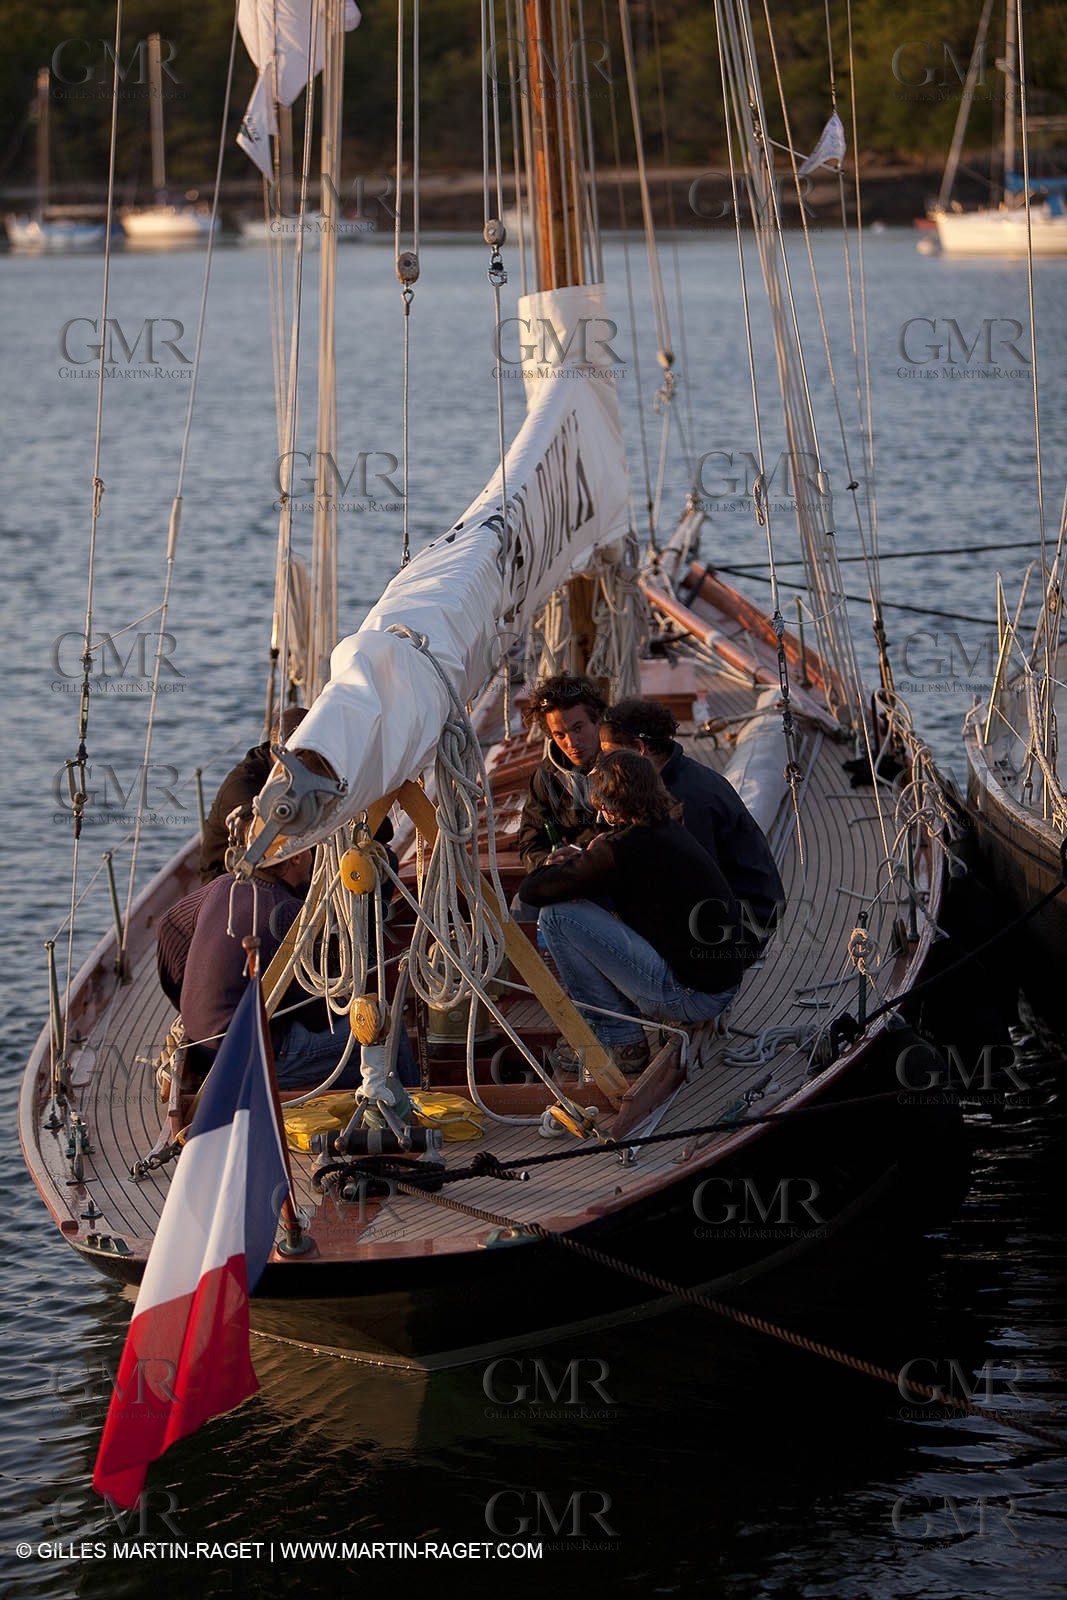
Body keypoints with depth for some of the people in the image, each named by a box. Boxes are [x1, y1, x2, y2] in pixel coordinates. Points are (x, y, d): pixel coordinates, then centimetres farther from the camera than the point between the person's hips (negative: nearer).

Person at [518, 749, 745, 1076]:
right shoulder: (672, 832, 10)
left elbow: (530, 891, -4)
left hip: (688, 996, -9)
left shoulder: (619, 849, -14)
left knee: (557, 915, -6)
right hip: (724, 990, 9)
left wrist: (557, 868, 17)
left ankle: (622, 1044, 1)